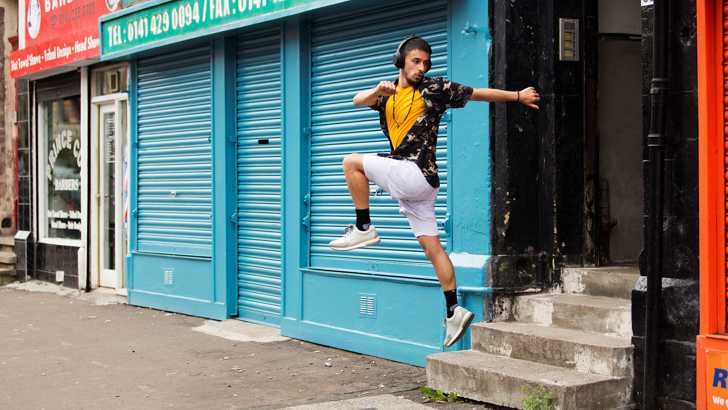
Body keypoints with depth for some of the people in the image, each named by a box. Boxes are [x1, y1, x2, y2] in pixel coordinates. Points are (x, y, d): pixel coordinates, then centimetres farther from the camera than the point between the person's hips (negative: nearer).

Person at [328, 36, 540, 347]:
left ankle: (363, 228, -1)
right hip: (410, 182, 7)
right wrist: (378, 91, -22)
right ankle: (454, 311, 7)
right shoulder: (388, 95, 16)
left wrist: (518, 96, 4)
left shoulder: (435, 89, 0)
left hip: (418, 174, -6)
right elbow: (358, 100, -1)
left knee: (352, 162, -6)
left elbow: (480, 94, 4)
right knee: (431, 246, 5)